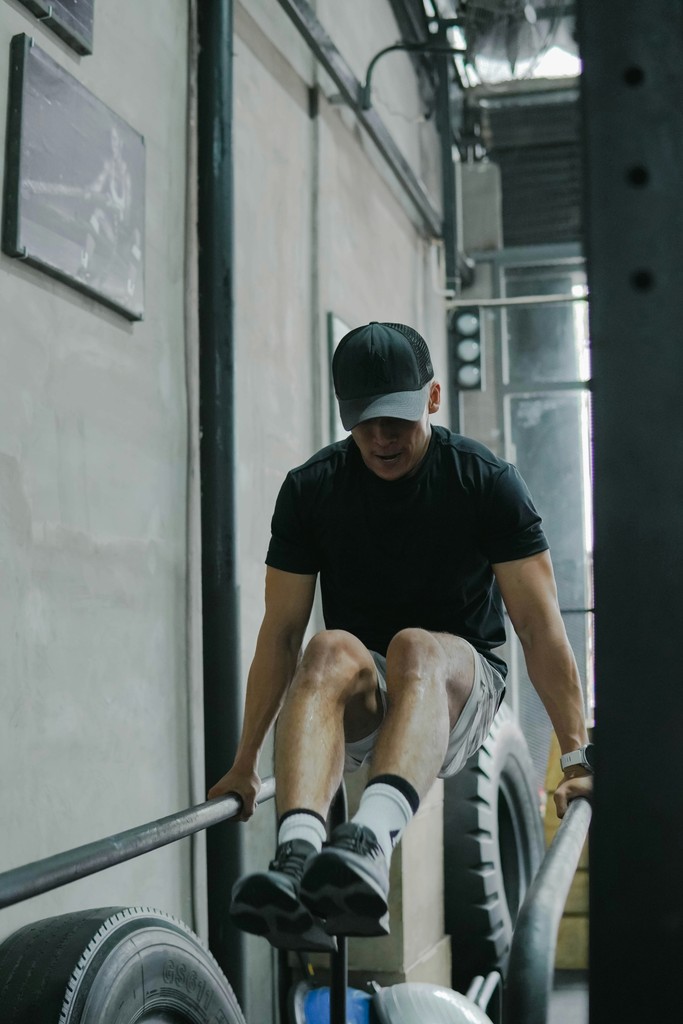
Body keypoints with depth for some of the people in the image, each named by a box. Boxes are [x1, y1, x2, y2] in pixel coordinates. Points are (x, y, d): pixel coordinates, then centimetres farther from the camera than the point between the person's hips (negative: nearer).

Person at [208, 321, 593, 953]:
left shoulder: (486, 481, -8)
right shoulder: (310, 490, -4)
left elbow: (539, 624, -11)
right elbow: (281, 632, -1)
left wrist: (578, 756, -15)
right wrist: (244, 764, -1)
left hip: (460, 685, -1)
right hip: (361, 707, 2)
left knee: (416, 649, -37)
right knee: (331, 653, -35)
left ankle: (370, 843, -64)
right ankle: (296, 859, -57)